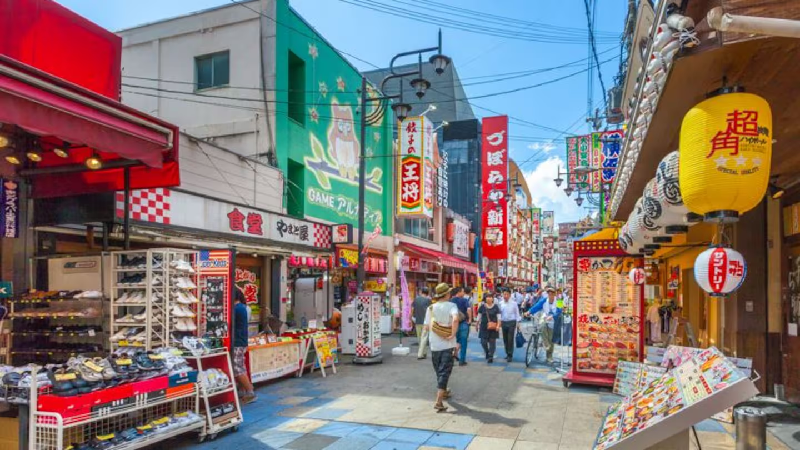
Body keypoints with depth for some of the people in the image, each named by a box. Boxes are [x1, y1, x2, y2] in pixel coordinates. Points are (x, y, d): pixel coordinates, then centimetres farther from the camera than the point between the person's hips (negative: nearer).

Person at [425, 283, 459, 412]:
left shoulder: (431, 308, 2)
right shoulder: (451, 306, -10)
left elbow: (427, 326, 2)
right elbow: (455, 319, -28)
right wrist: (453, 334, -19)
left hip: (434, 345, 4)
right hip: (448, 345, -4)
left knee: (439, 371, 21)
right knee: (444, 372, -1)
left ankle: (443, 392, 41)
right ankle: (438, 401, -10)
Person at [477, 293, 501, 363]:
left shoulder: (496, 307, 0)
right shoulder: (482, 307, 2)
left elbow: (499, 317, -1)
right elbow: (479, 317, 10)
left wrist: (498, 325, -13)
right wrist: (478, 325, 11)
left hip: (493, 328, -1)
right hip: (484, 327, 1)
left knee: (492, 341, -1)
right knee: (483, 342, -1)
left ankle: (490, 356, 8)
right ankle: (487, 352, 28)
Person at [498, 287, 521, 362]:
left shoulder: (513, 303, -4)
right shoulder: (501, 303, 2)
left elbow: (517, 313, 1)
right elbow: (499, 313, 7)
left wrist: (517, 323, 0)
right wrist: (499, 321, 1)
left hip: (511, 322, -3)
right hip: (504, 322, 3)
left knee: (510, 339, -6)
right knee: (505, 339, 10)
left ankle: (510, 355, 0)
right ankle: (507, 353, 25)